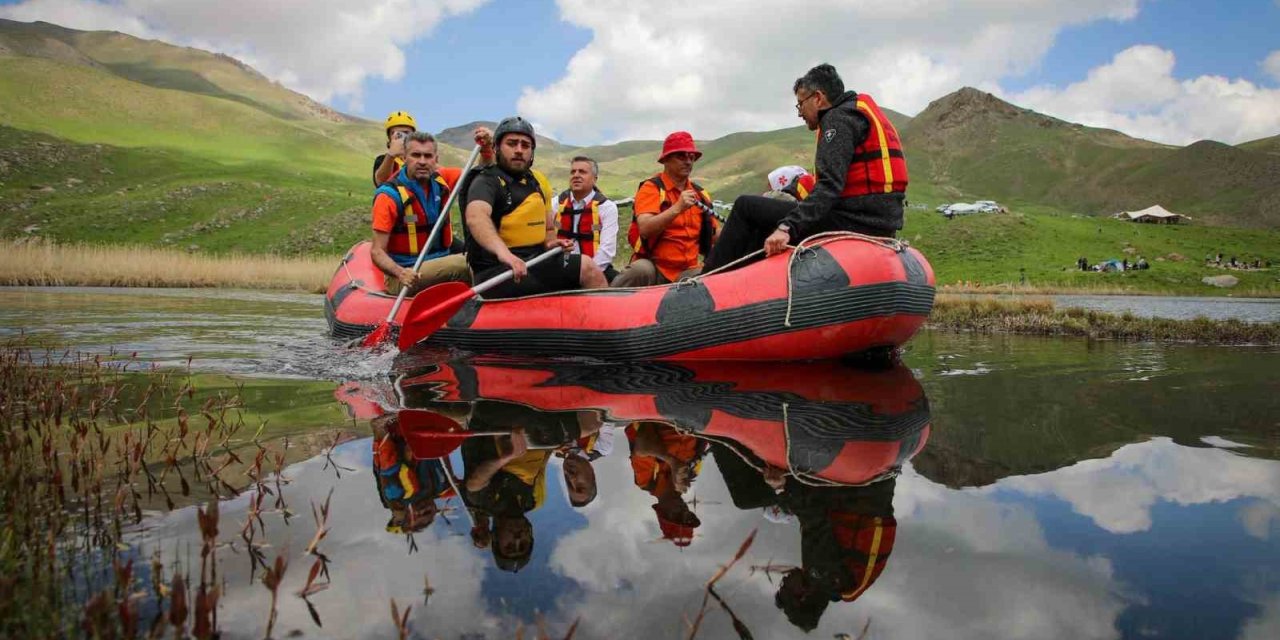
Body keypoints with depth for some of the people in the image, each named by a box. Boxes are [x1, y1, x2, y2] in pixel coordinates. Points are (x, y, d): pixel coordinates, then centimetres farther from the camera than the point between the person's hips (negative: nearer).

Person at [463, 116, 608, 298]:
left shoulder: (538, 181, 16)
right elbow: (475, 217, -30)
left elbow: (548, 229, 27)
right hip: (495, 273, -7)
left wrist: (550, 243, 2)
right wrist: (503, 251, -49)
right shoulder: (487, 181, -7)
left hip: (533, 264, 7)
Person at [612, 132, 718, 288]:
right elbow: (645, 229, -20)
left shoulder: (699, 194, 13)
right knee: (641, 270, -38)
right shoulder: (651, 188, -4)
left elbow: (714, 235, 16)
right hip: (653, 267, -5)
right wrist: (677, 208, -29)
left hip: (687, 271, 5)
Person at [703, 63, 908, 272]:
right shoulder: (861, 115, 24)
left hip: (853, 223, -10)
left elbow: (830, 185, -21)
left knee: (746, 206, -5)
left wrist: (787, 227, -29)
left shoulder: (839, 118, -7)